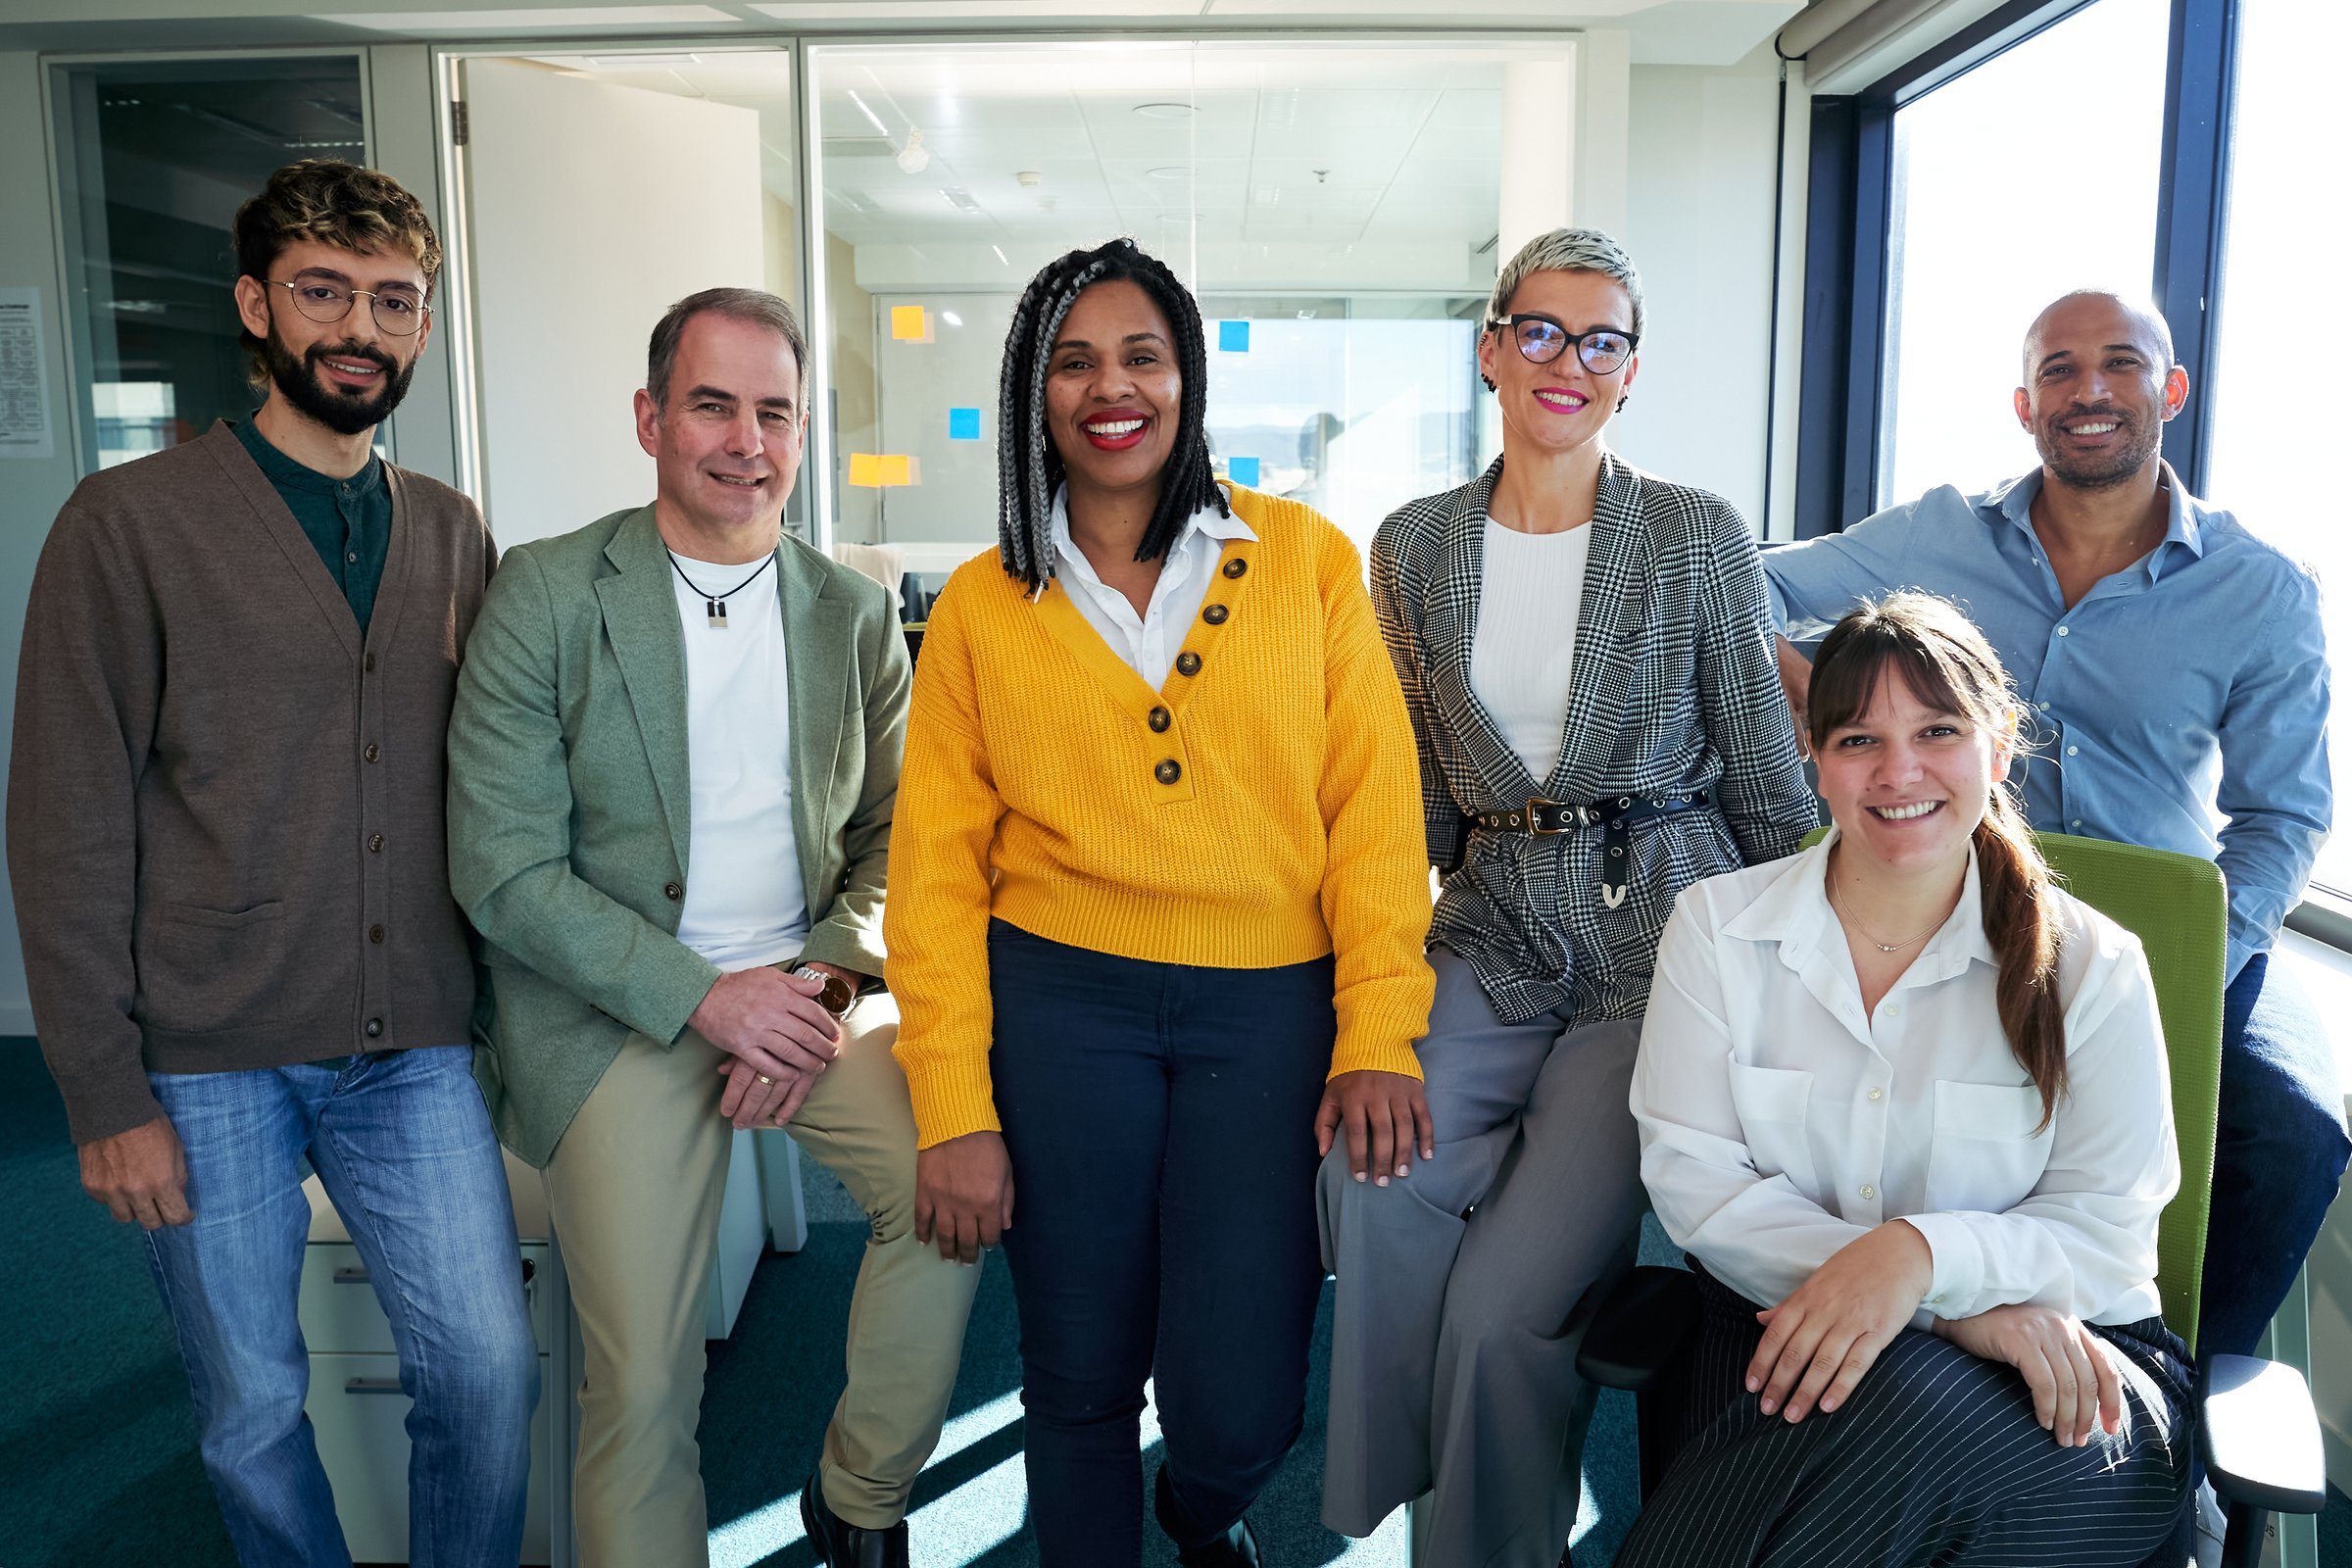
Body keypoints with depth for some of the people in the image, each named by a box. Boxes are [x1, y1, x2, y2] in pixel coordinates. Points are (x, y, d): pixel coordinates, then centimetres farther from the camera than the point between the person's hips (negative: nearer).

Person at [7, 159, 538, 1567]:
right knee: (254, 1414, 10)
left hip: (415, 1050, 3)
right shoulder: (132, 523, -4)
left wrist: (493, 1008, 7)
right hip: (205, 1064, -2)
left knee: (491, 1371, 3)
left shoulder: (453, 535, 8)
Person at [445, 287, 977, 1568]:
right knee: (641, 1380, -8)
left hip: (812, 991, 3)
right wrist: (707, 996, -16)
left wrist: (826, 982, -10)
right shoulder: (547, 593, -4)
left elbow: (890, 838, 10)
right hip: (618, 1015, -2)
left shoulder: (856, 613, 6)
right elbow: (502, 869, -8)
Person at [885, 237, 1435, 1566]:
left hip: (1273, 1004, 0)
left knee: (1241, 1398, 0)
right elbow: (937, 860, 2)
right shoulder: (983, 605, 5)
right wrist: (955, 1110, -3)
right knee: (1080, 1374, 11)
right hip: (1062, 1004, 1)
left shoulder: (1308, 557, 3)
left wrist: (1379, 1034, -8)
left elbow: (1374, 805, 1)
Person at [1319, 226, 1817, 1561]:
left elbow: (1768, 776, 3)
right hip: (1494, 935, 3)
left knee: (1502, 1304, -17)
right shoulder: (1415, 547, 8)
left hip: (1664, 938, -3)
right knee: (1372, 1168, -25)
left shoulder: (1699, 536, -1)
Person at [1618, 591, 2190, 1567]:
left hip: (2060, 1386, 1)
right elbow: (1691, 1176, -5)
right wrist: (1962, 1307, -16)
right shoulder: (1716, 927, 3)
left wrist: (1925, 1253, -25)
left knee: (1906, 1402, -35)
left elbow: (2109, 1228, -1)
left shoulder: (2090, 967, 2)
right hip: (1783, 1331, 0)